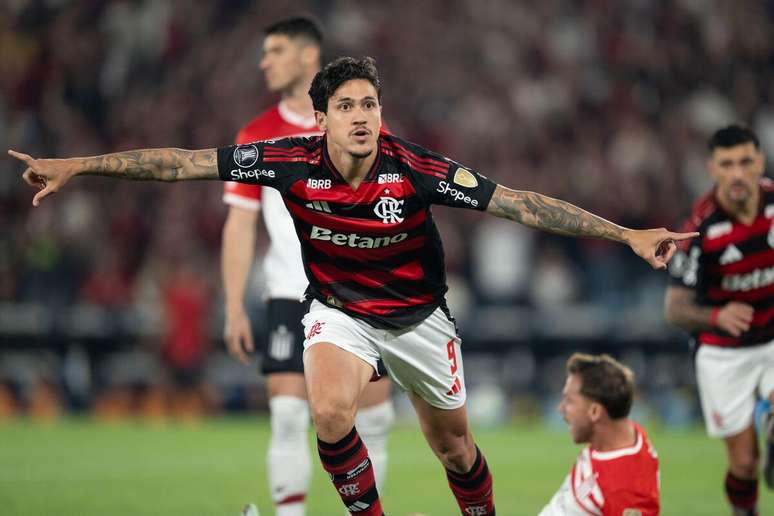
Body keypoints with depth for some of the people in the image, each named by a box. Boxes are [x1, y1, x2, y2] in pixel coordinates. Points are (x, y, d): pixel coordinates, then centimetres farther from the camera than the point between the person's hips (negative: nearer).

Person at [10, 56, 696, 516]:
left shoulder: (414, 169, -28)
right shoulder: (294, 162, -23)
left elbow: (520, 204, -29)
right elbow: (184, 162, -19)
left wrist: (628, 234, -35)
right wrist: (76, 167, -20)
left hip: (418, 315, 0)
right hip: (339, 309, 0)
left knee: (453, 447, 11)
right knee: (330, 411, -27)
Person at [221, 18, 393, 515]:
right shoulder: (256, 136, 4)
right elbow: (240, 226, 4)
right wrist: (235, 309, -2)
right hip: (291, 296, 0)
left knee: (374, 417, 2)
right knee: (288, 415, -11)